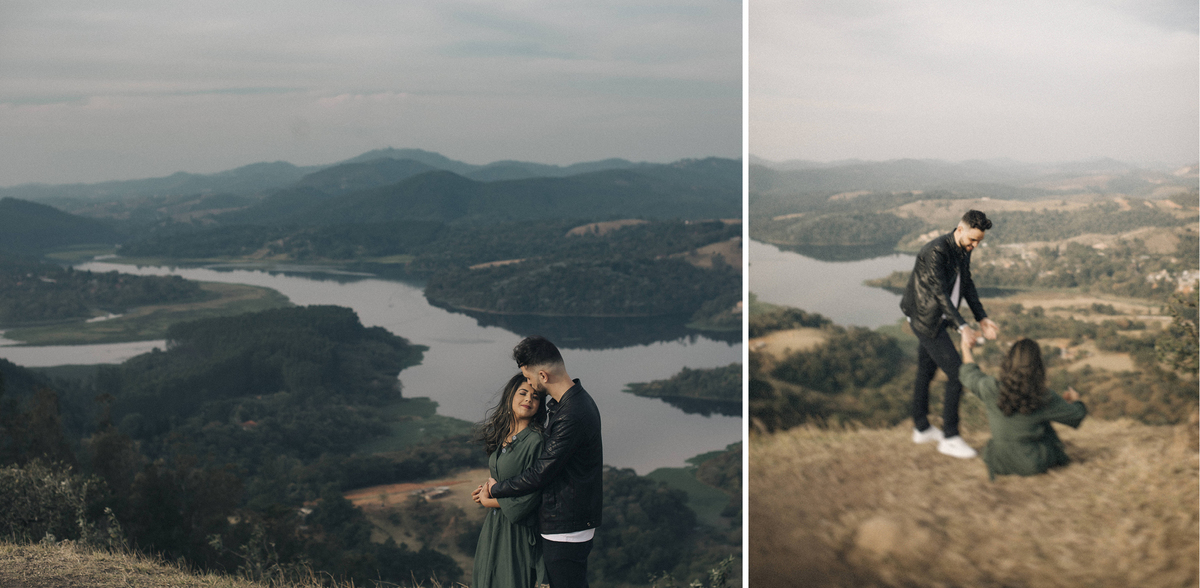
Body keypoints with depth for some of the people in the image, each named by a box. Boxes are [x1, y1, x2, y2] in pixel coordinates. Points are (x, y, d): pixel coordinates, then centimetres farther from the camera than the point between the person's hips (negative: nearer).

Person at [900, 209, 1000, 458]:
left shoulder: (964, 250, 4)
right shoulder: (935, 251, -25)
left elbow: (967, 285, 12)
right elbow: (940, 293, -28)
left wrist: (982, 319, 6)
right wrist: (961, 326, -34)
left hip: (937, 320, 10)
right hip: (926, 321, -10)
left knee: (926, 373, 21)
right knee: (957, 374, -10)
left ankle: (921, 428, 36)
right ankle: (949, 438, -1)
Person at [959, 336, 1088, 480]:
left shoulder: (991, 390, -22)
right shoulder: (1046, 401, -24)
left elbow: (970, 376, 1)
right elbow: (1077, 414, -4)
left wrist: (966, 349, 20)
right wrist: (1074, 400, 20)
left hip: (1000, 463, 1)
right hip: (1034, 465, -1)